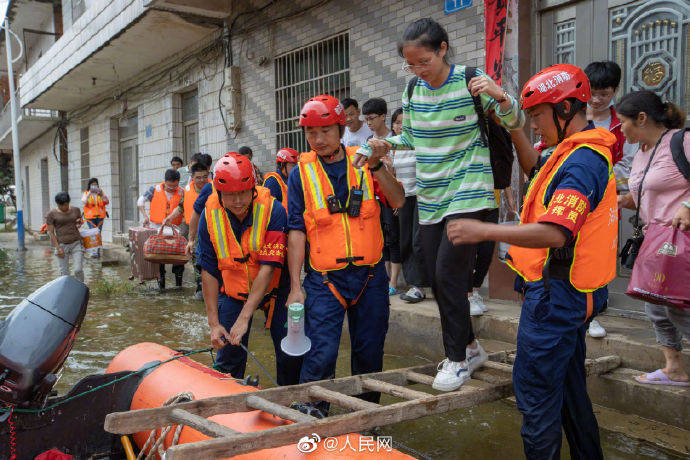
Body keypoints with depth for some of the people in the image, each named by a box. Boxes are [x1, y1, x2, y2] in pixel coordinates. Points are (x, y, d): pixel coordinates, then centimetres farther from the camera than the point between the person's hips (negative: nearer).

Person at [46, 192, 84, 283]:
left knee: (78, 270, -9)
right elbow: (51, 232, -4)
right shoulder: (51, 214, -3)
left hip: (76, 243, 1)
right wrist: (58, 248, -10)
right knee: (64, 273, 1)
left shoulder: (75, 210, 6)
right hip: (62, 245, -1)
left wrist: (79, 224, -1)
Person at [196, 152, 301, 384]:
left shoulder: (272, 210, -24)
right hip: (233, 291, 2)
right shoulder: (210, 215, -14)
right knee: (228, 357, -2)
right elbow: (208, 271, -11)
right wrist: (214, 323, -15)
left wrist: (244, 317, -32)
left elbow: (268, 267, -28)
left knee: (291, 354, -4)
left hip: (273, 287, -1)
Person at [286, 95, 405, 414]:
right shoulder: (301, 173, 1)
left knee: (369, 353, 12)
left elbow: (398, 201, -6)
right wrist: (295, 286, -6)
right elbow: (296, 232, -2)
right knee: (321, 356, -7)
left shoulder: (362, 162, 5)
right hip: (324, 280, -2)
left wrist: (376, 166, -21)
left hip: (370, 276, 2)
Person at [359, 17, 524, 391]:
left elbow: (516, 123, -5)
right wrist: (387, 144, -2)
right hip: (430, 196, 6)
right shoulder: (412, 89, 5)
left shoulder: (470, 81, -9)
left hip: (468, 192, -6)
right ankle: (470, 347, 28)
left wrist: (500, 97, -25)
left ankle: (457, 360, 5)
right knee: (436, 279, 9)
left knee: (449, 274, -12)